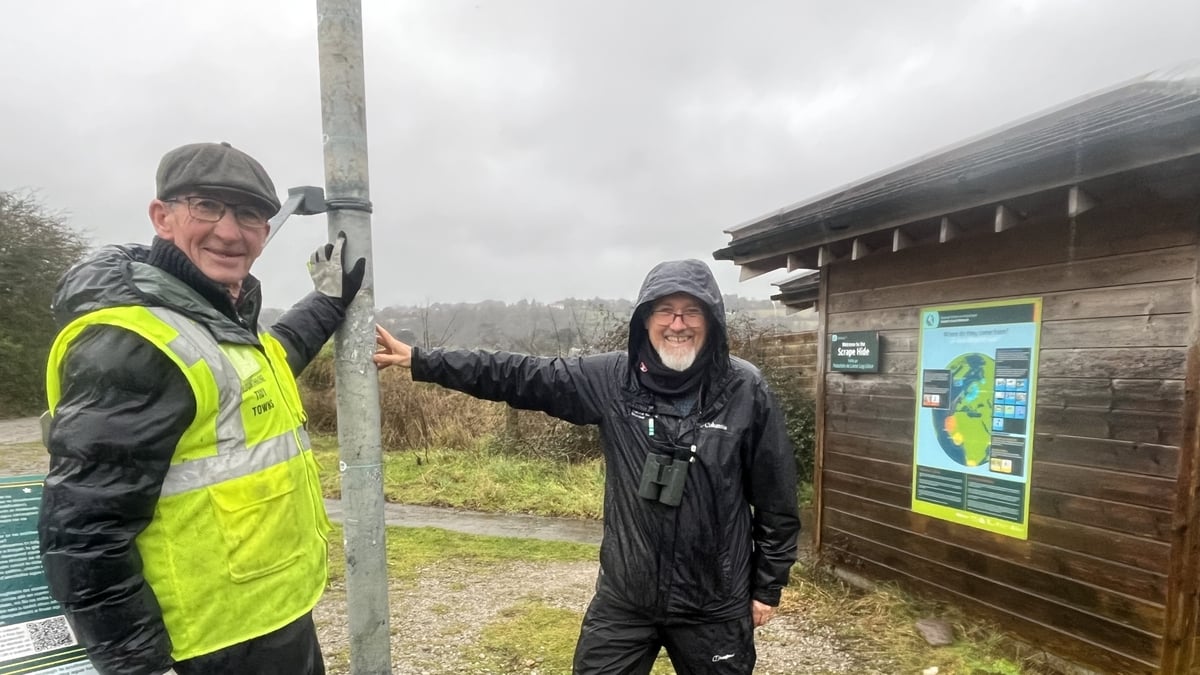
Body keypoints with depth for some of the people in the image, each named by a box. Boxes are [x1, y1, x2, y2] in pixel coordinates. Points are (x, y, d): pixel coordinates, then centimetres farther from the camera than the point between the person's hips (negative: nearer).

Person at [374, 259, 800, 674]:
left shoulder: (745, 390, -12)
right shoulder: (611, 379, -8)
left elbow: (776, 500, -4)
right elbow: (518, 376, -5)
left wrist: (768, 587, 3)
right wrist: (420, 361, -6)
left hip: (714, 609, -1)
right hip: (623, 599, 2)